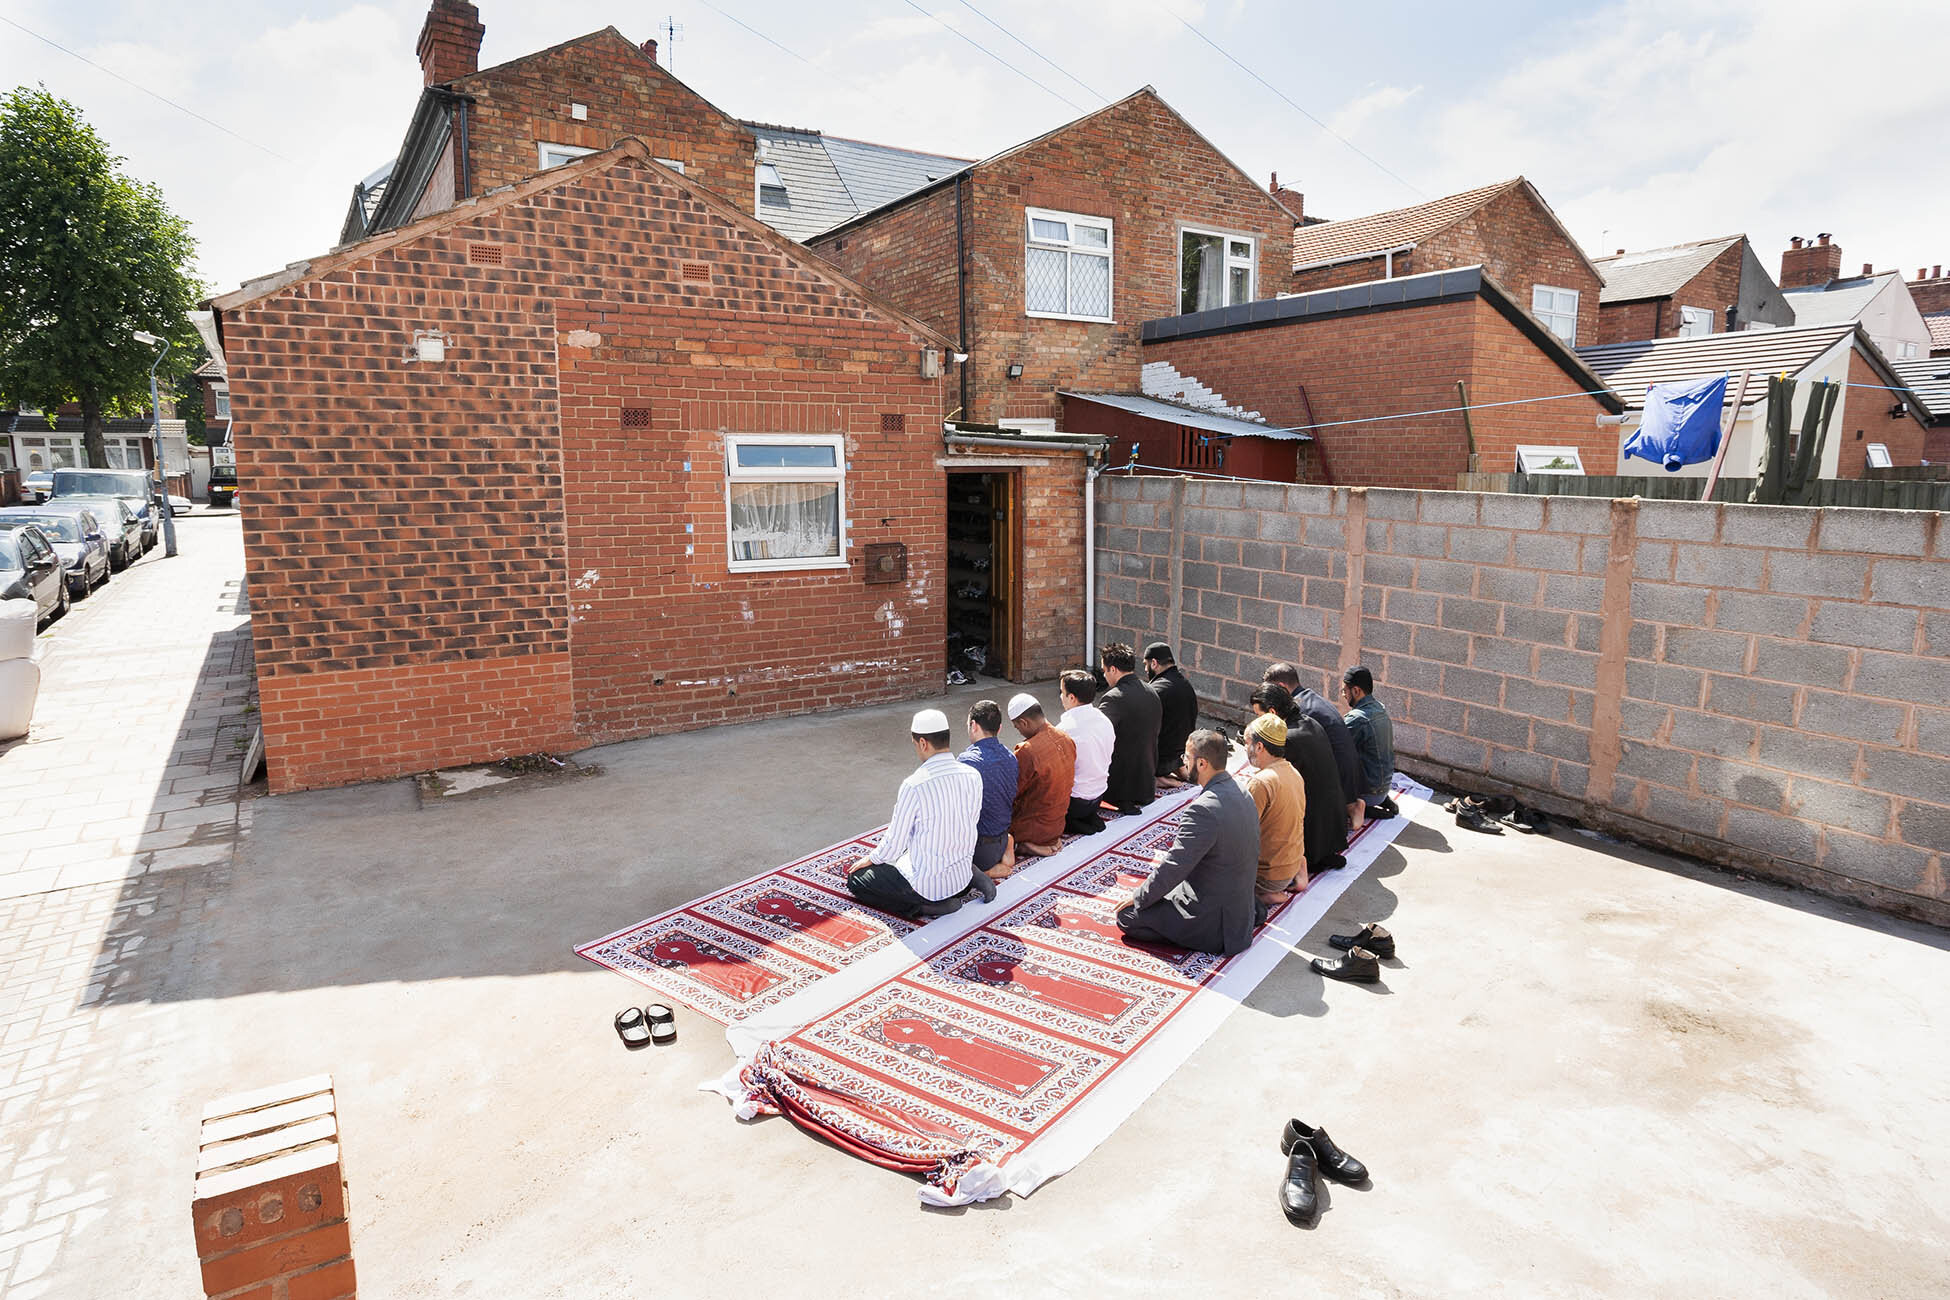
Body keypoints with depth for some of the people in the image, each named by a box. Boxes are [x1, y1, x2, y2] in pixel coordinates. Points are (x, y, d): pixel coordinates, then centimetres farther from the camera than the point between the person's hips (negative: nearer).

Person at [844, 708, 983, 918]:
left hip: (927, 885, -7)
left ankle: (921, 906, -3)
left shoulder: (913, 786, -24)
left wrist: (871, 859, 8)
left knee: (855, 879, 13)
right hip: (962, 878, 7)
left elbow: (893, 846, -15)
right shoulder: (973, 776, -6)